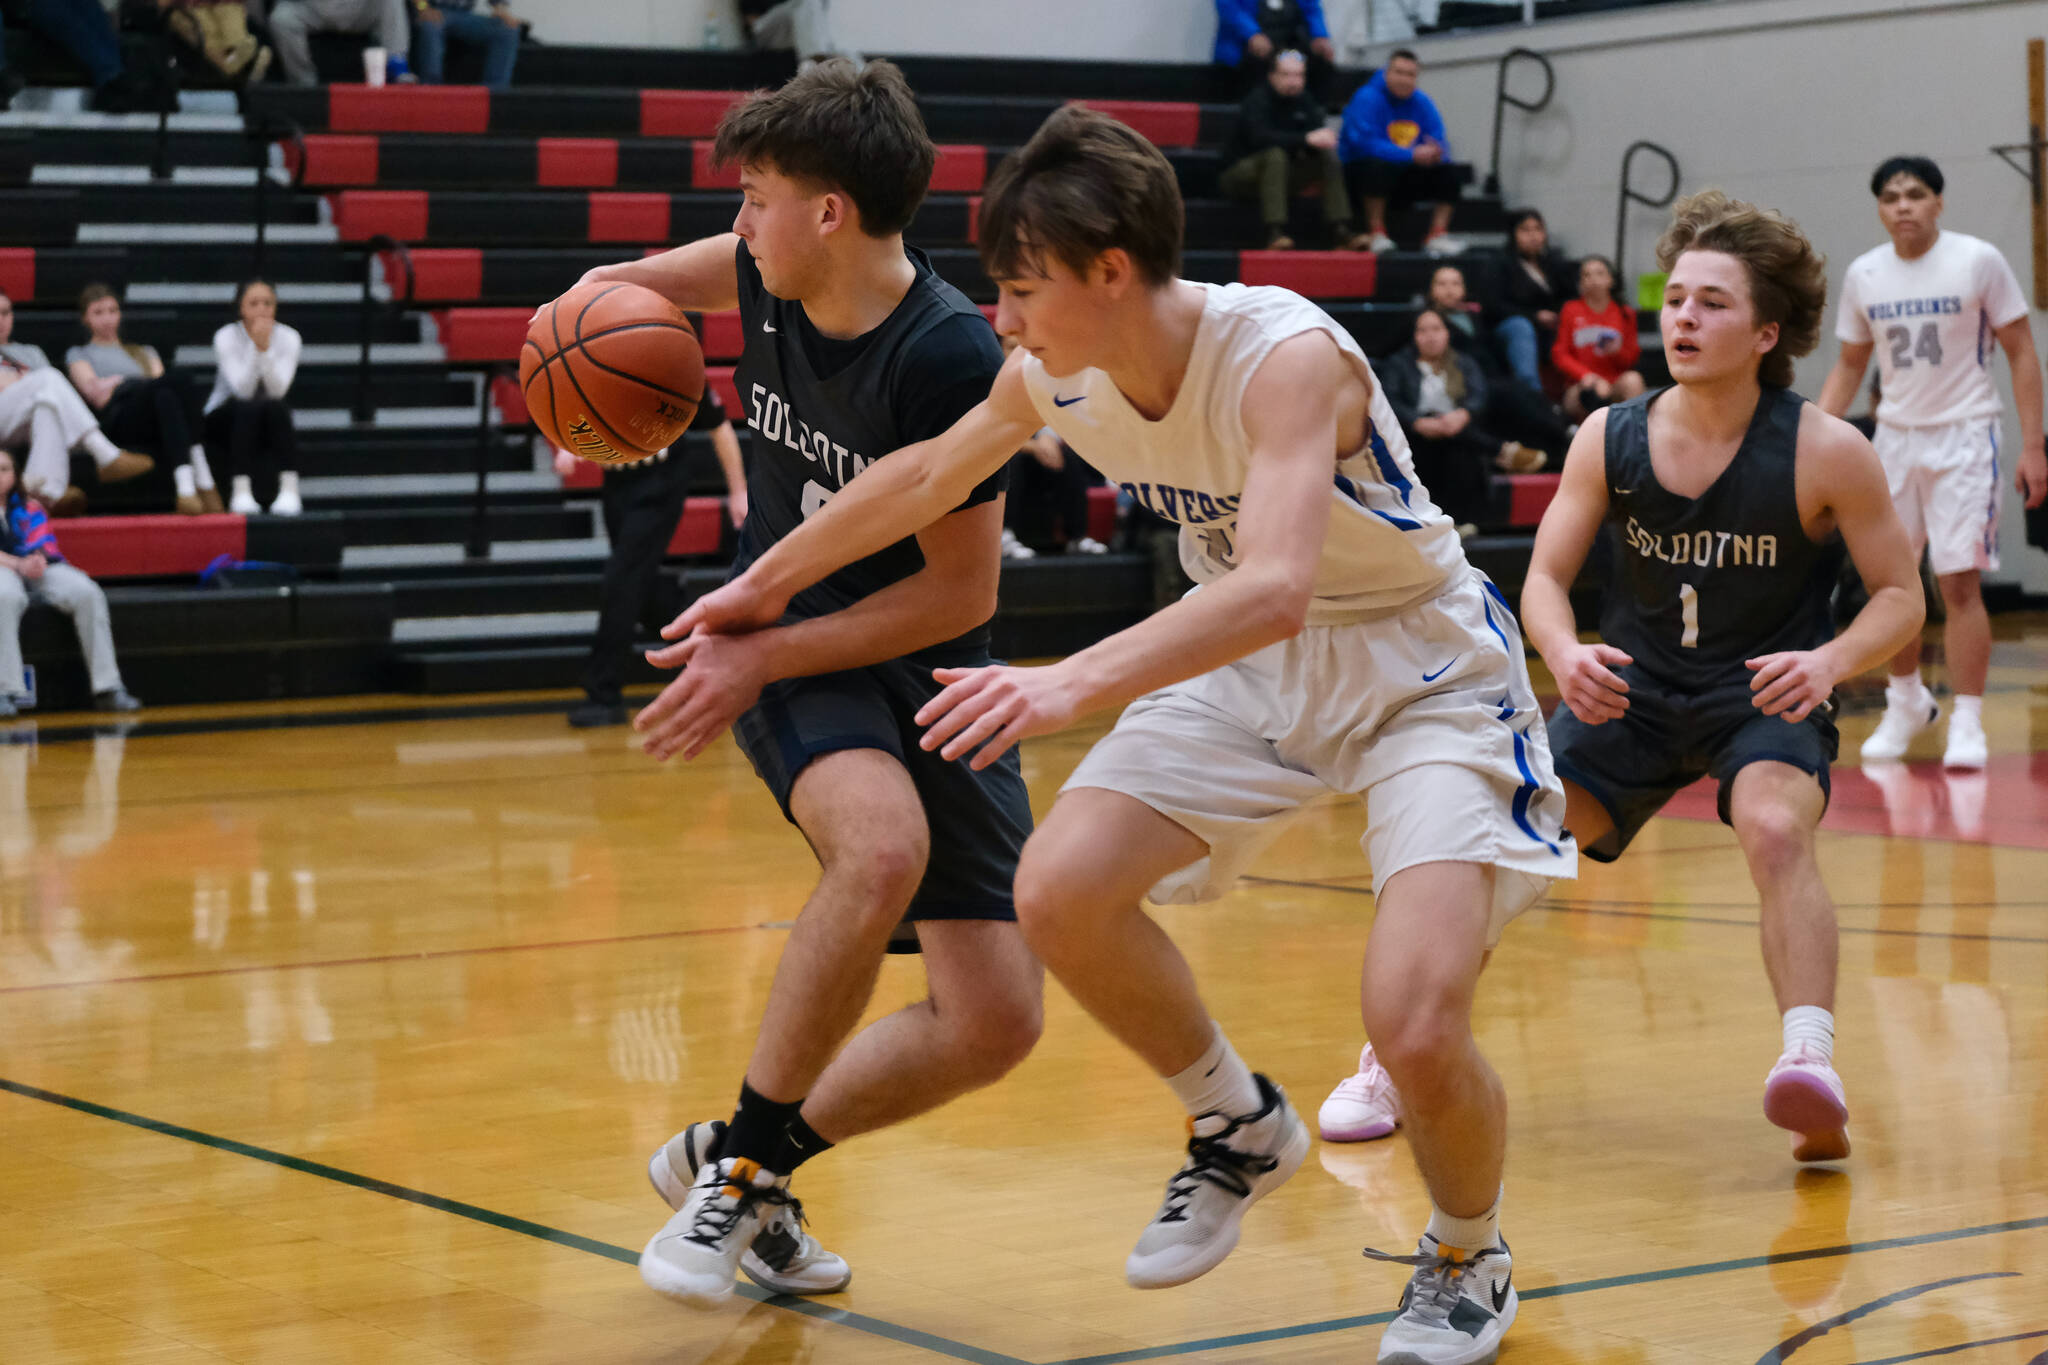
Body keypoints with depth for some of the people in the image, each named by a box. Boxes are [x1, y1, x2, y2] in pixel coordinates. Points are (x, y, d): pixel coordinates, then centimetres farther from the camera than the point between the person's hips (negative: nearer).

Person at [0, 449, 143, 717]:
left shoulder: (29, 508, 25)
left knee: (88, 594, -27)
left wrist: (38, 559, -15)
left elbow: (44, 545, 10)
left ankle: (107, 688, -28)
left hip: (40, 568, 4)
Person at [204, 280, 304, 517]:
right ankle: (241, 493, -43)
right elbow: (242, 390, -25)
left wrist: (265, 348, -32)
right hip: (224, 419, -2)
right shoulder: (226, 337, -14)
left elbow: (278, 390, -21)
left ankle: (289, 490, -41)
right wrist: (255, 347, -34)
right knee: (249, 409, -35)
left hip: (270, 421, 2)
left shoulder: (288, 337, -8)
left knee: (276, 408, -32)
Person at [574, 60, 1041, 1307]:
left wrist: (760, 658, -18)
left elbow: (962, 593, -18)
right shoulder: (774, 279, -6)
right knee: (886, 846, -34)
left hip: (922, 668, -1)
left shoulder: (948, 356, -22)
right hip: (783, 649, 1)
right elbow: (664, 278, 20)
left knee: (996, 1024, -7)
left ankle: (746, 1162, 15)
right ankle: (741, 1167, -20)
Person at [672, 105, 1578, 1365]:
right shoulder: (1057, 374, -9)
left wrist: (1073, 685, -57)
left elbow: (1275, 588, -46)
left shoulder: (1285, 357, -32)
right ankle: (1239, 1131, 17)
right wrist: (765, 585, 20)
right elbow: (925, 477, 11)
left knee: (1417, 1022, -23)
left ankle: (1469, 1262, 11)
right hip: (1251, 662, 7)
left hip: (1423, 671, -7)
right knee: (1060, 895, -10)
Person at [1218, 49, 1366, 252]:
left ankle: (1340, 230, -19)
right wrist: (1306, 139, -44)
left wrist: (1325, 140, -30)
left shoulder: (1304, 100, 4)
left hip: (1281, 174, 7)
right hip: (1240, 173, -7)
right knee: (1275, 154, -36)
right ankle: (1275, 233, -44)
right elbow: (1260, 137, -35)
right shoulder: (1257, 100, -17)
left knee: (1329, 156, -11)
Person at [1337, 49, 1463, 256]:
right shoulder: (1368, 99, -14)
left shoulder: (1422, 103, 4)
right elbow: (1366, 143, -26)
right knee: (1377, 165, -38)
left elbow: (1440, 143, -1)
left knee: (1448, 171, -10)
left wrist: (1435, 153, -29)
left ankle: (1438, 235, -8)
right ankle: (1376, 233, -27)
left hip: (1404, 177, 6)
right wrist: (1412, 155, -31)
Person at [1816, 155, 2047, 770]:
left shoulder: (1979, 261, -9)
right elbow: (1850, 365, 14)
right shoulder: (1863, 275, 3)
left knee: (1960, 583, -10)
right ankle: (1906, 701, 29)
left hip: (1964, 436, -4)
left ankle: (1967, 725, -4)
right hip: (1895, 436, 4)